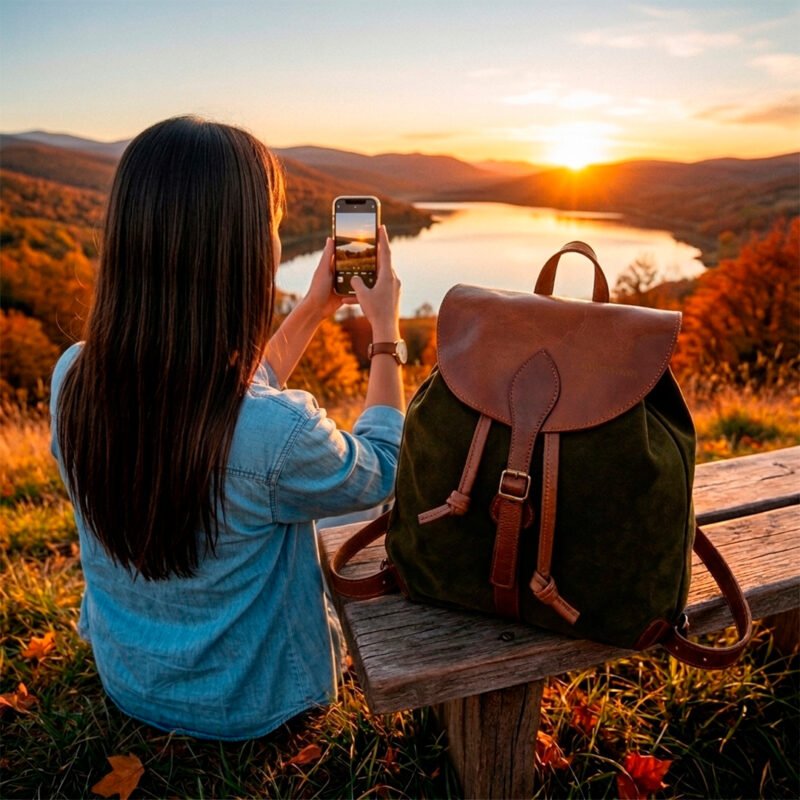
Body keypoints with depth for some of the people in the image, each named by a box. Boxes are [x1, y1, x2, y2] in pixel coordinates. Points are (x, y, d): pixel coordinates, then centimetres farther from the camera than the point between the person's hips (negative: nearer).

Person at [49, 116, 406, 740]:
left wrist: (315, 309, 3)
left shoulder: (72, 380, -20)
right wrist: (386, 331, -7)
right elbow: (378, 472, -15)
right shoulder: (281, 432, -40)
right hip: (249, 704, -4)